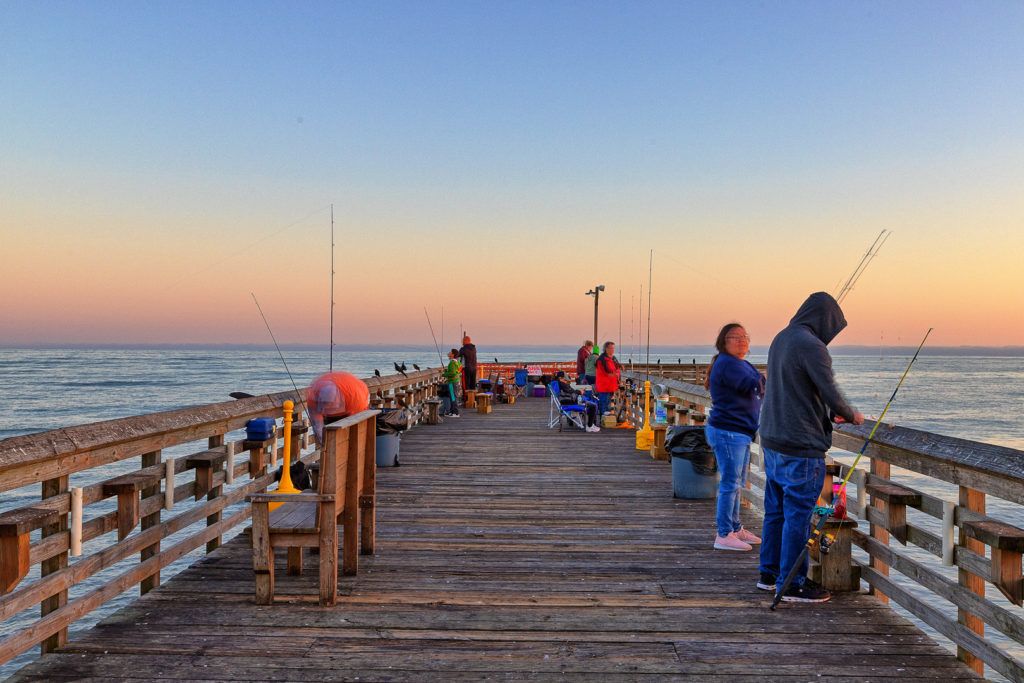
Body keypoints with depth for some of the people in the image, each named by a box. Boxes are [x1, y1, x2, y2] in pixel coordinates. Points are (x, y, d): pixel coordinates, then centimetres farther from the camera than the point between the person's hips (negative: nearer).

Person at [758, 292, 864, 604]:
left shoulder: (780, 339, 12)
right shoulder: (812, 346, -16)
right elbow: (831, 395, -16)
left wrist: (830, 414, 21)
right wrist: (851, 415, 5)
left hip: (772, 439, 9)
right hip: (801, 445, -9)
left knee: (776, 509, 16)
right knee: (798, 514, 0)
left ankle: (769, 573, 26)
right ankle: (792, 584, 7)